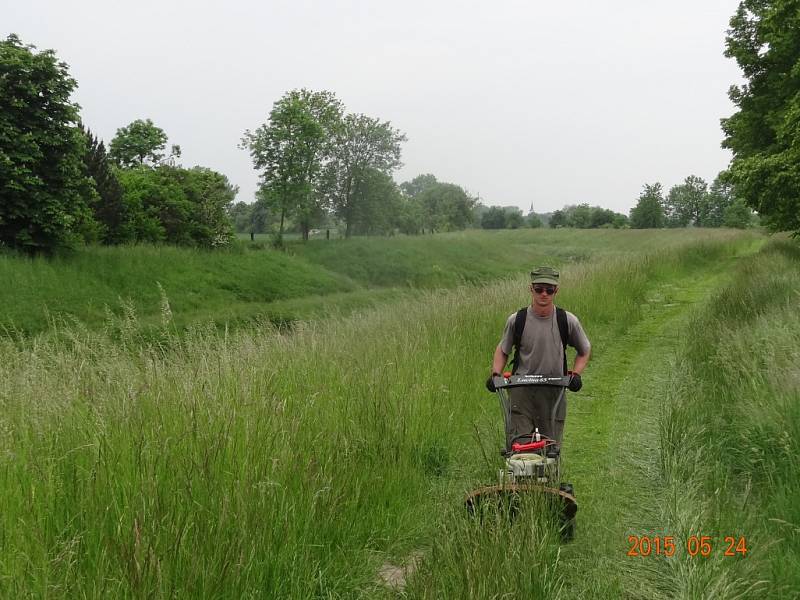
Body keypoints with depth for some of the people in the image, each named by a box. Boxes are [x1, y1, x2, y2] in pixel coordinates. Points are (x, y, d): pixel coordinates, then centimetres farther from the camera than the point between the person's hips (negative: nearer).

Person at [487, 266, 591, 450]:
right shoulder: (516, 320, -2)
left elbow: (584, 351, 15)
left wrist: (576, 373, 0)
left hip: (554, 394, 1)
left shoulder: (568, 321, -1)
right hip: (521, 393, -1)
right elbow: (502, 350, 14)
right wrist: (495, 374, 0)